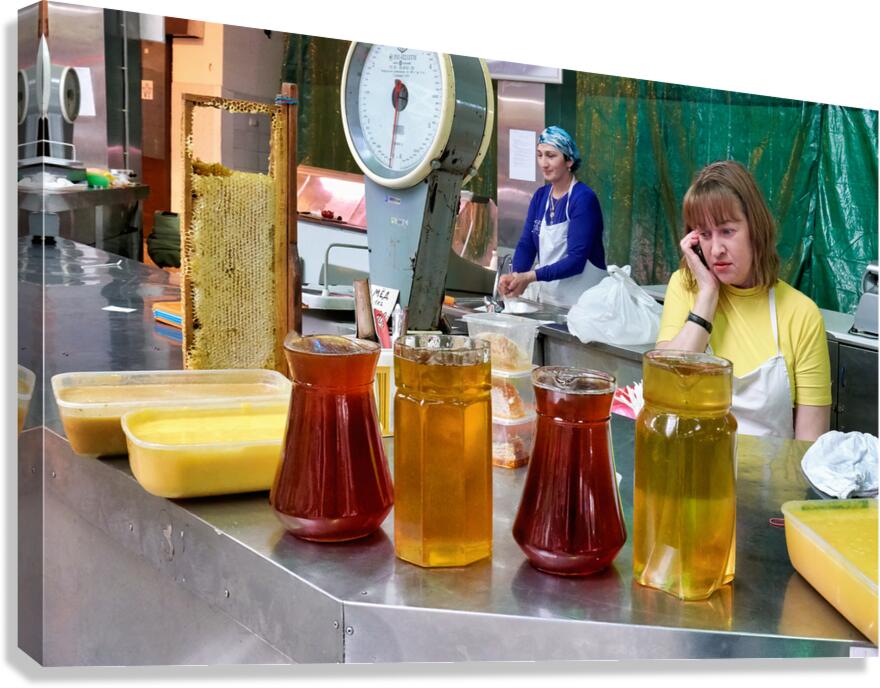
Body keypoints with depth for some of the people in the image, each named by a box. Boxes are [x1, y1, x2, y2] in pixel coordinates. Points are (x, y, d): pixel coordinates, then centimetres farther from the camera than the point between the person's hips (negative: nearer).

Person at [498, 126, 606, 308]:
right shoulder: (540, 196, 8)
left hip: (578, 299, -6)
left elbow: (576, 260, -19)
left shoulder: (584, 199, -13)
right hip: (543, 293, 6)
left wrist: (531, 276, -28)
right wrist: (516, 276, -18)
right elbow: (526, 244, 2)